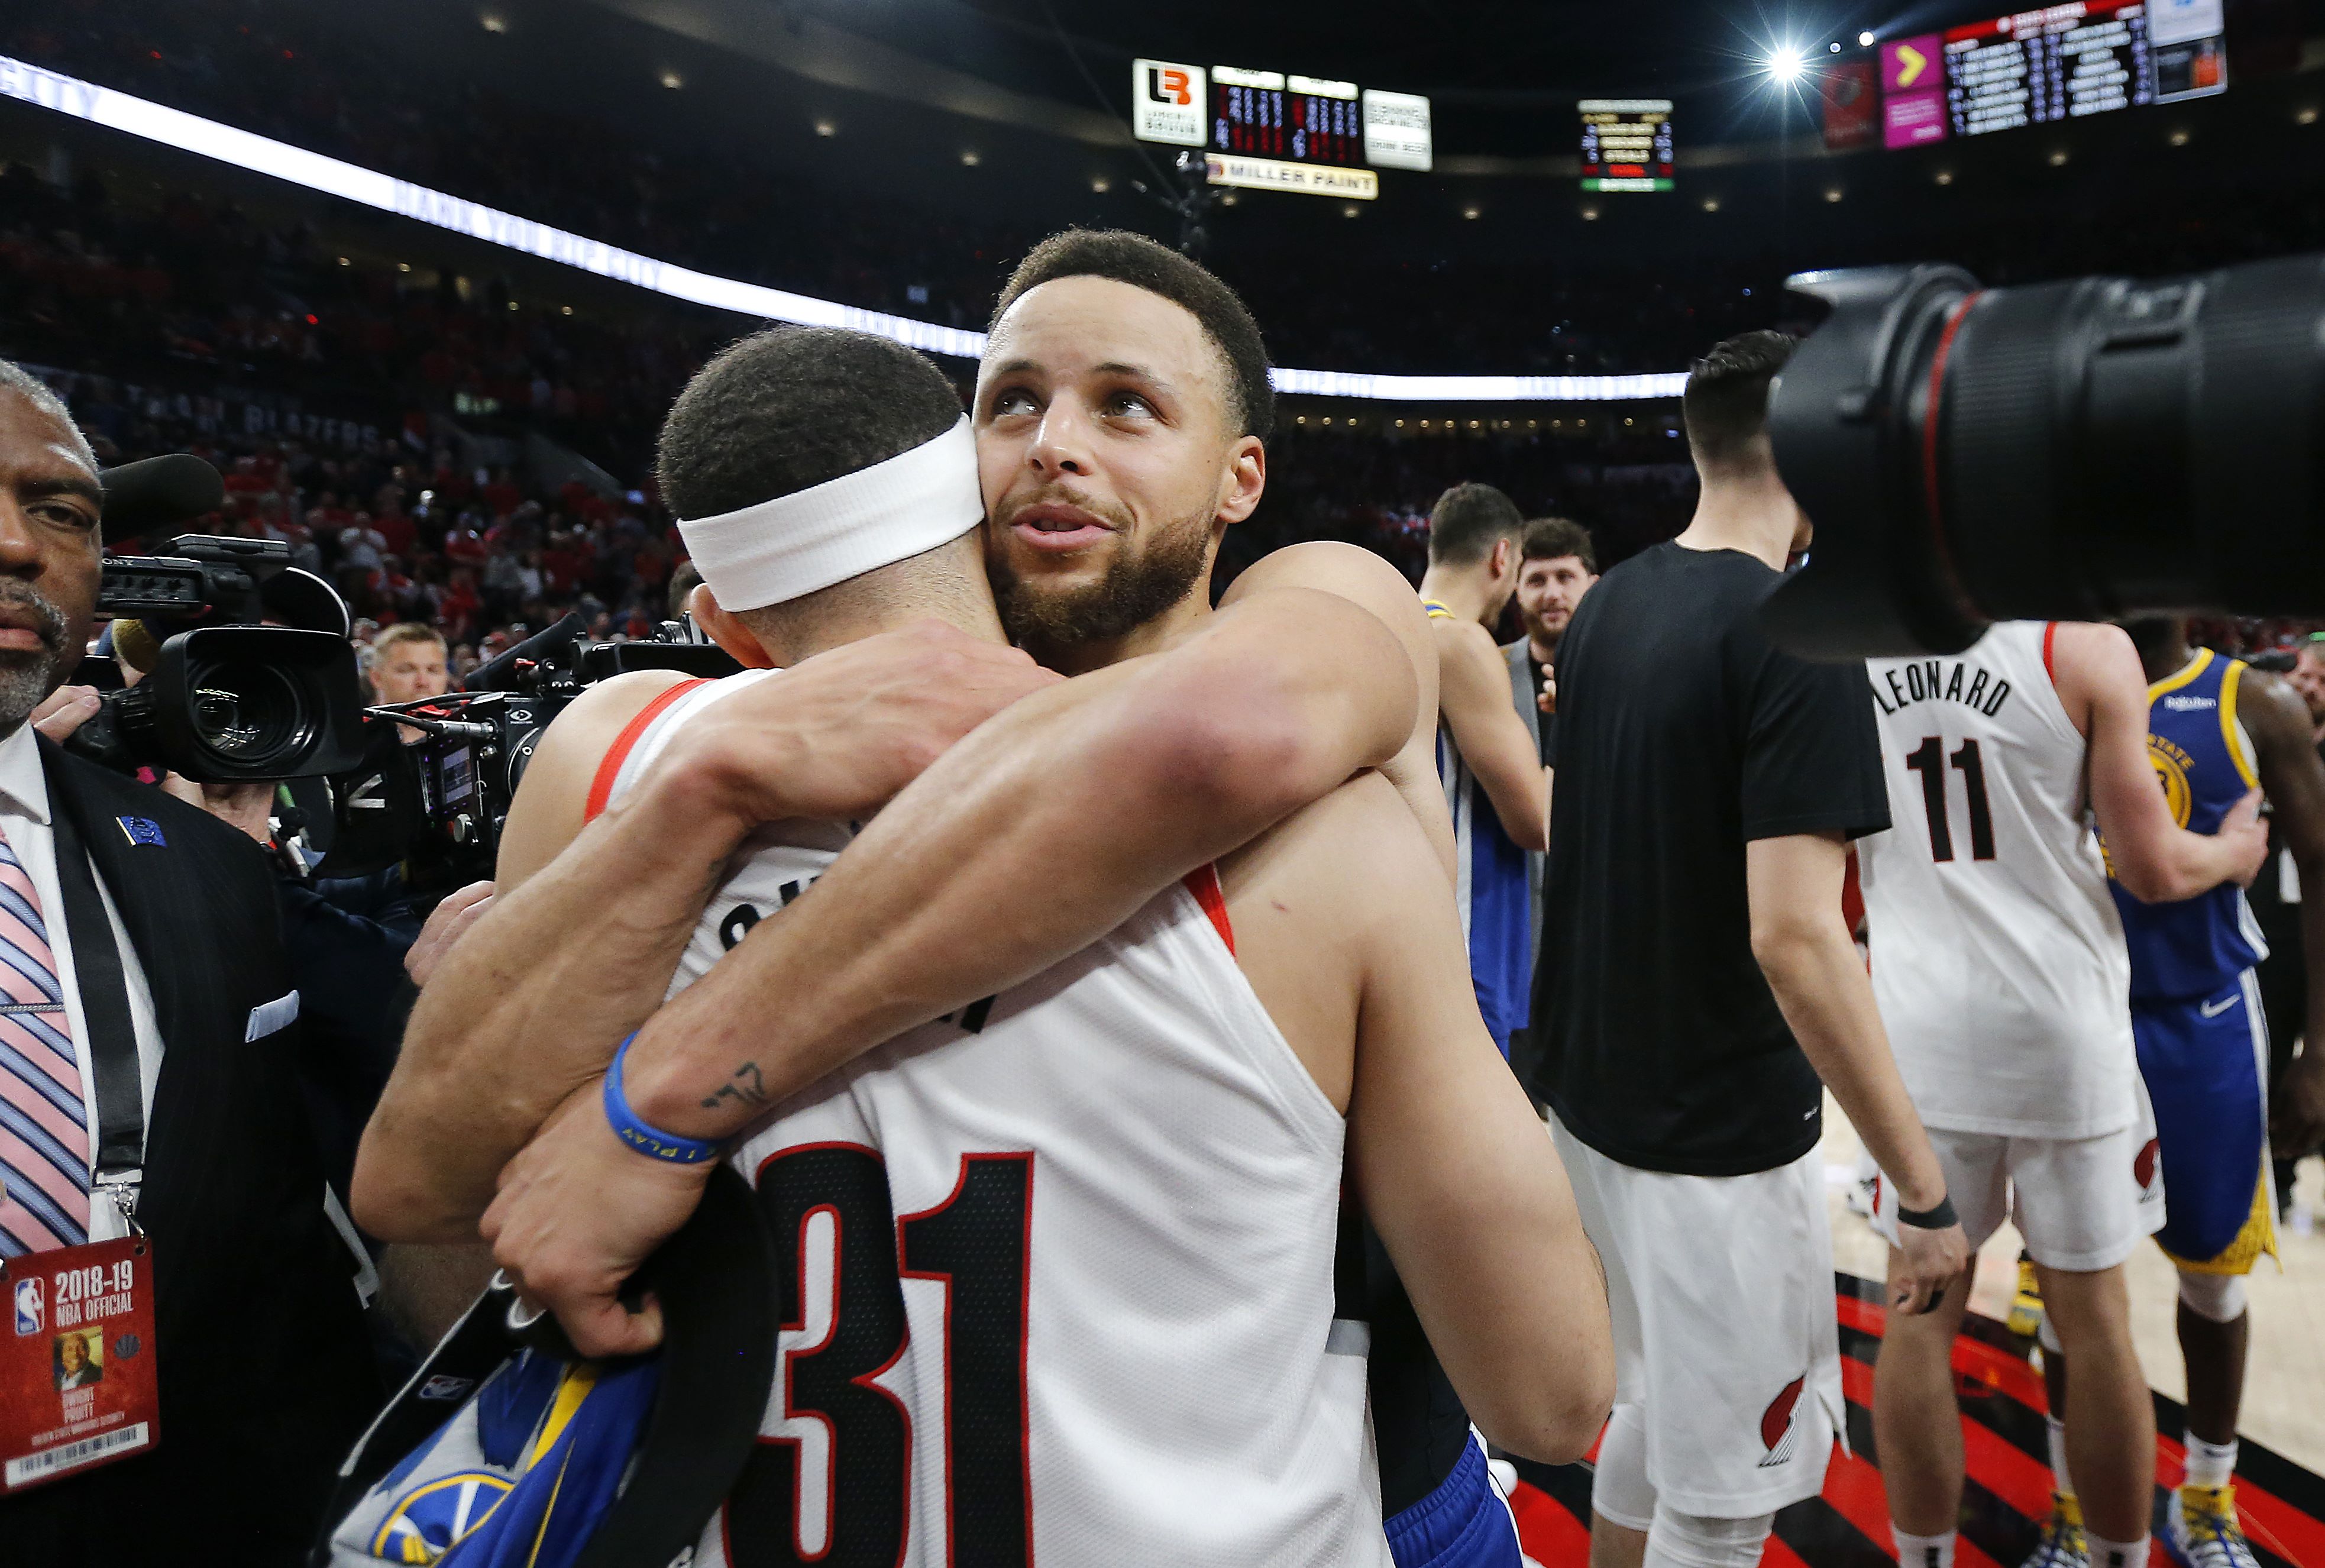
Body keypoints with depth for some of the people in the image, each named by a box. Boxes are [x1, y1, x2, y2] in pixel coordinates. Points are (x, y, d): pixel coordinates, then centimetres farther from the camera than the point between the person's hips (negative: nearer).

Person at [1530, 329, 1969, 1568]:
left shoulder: (1606, 606, 5)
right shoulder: (1797, 639, -19)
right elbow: (1793, 936, -25)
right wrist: (1926, 1191, -19)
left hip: (1590, 1087, 8)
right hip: (1716, 1130, -8)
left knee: (1655, 1404, 27)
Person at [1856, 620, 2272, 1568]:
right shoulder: (2087, 646, -10)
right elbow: (2153, 869, -6)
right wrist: (2233, 853, 16)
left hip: (1917, 1023, 2)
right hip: (2059, 1025, -2)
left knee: (1920, 1314, 12)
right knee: (2092, 1319, 14)